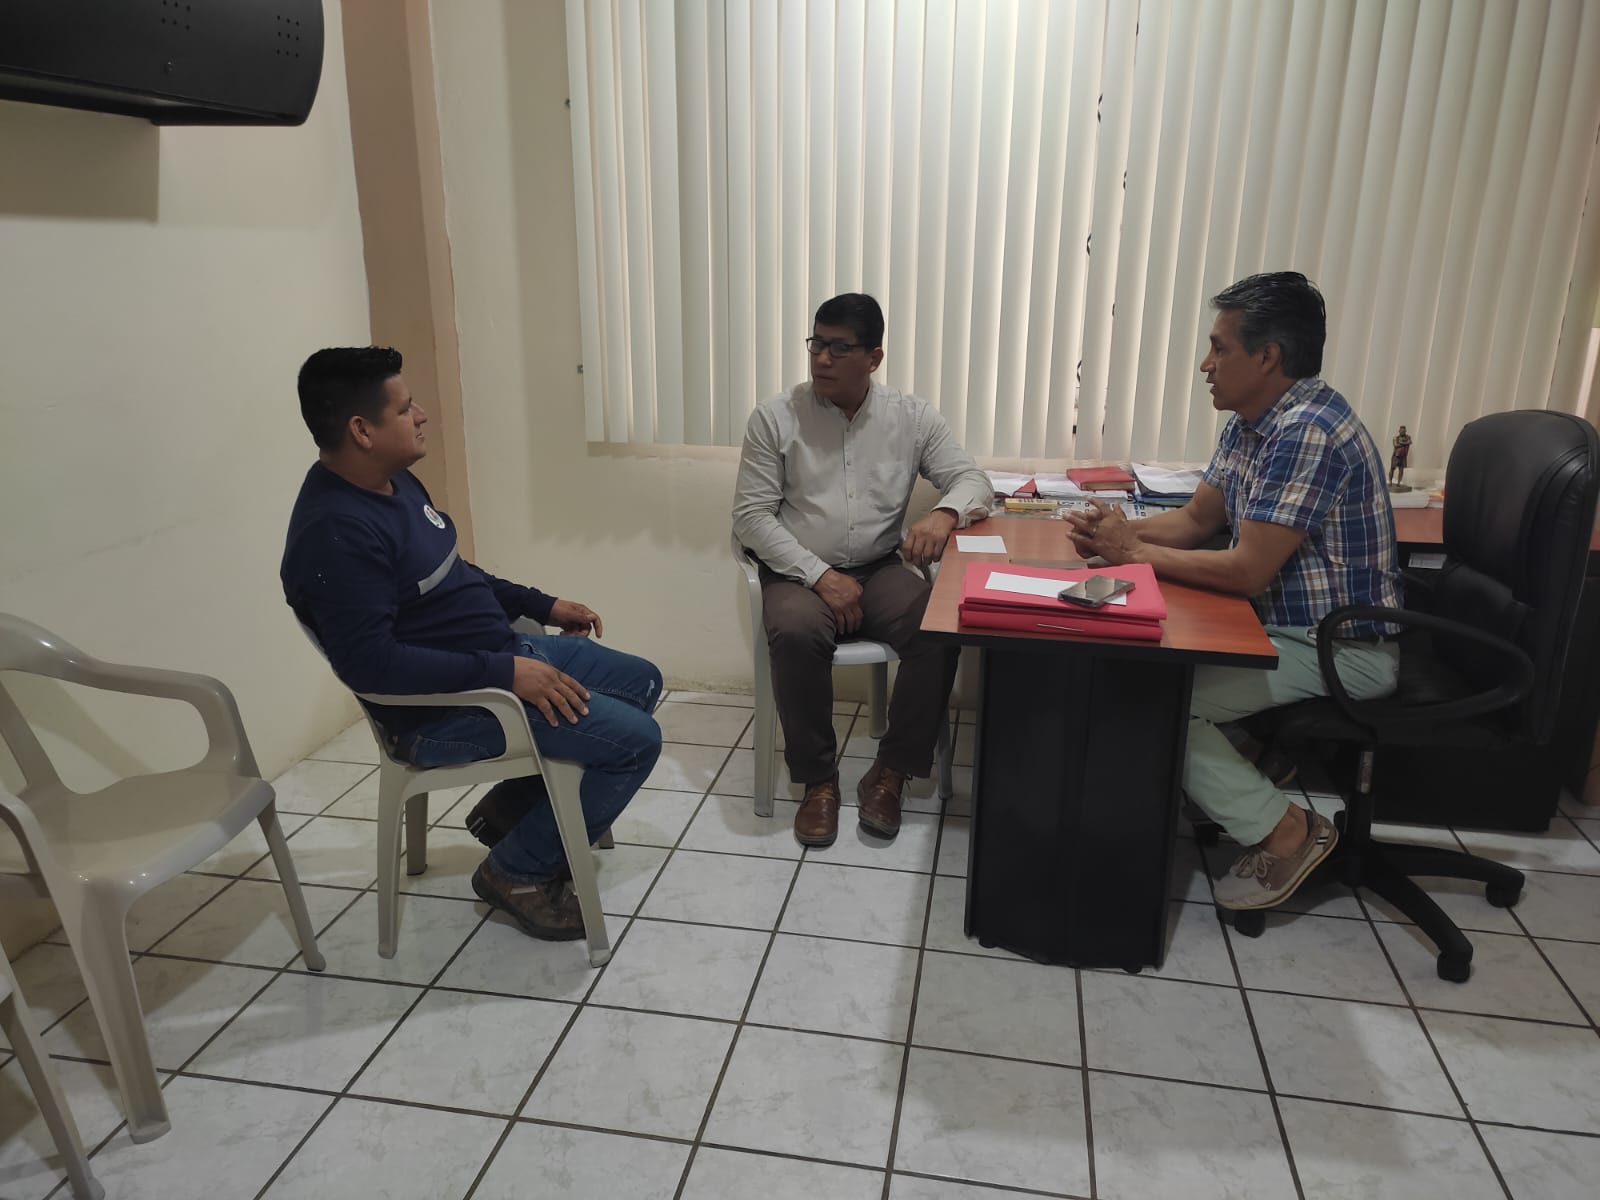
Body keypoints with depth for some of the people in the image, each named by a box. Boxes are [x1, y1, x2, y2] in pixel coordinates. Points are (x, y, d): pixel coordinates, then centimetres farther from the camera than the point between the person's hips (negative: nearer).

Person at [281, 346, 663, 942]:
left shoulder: (395, 481, 5)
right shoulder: (336, 532, -26)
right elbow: (370, 661, -31)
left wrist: (541, 604, 12)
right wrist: (504, 672, -30)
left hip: (501, 650, 10)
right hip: (443, 708, -10)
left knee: (642, 681, 15)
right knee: (633, 738, -17)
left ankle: (511, 807, 23)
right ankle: (519, 870, 4)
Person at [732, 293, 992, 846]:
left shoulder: (912, 417, 3)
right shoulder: (776, 416, -3)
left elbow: (973, 480, 3)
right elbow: (750, 514, -6)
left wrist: (943, 514, -23)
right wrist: (820, 576, -17)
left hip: (881, 570, 2)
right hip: (799, 573, -2)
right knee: (796, 632, -35)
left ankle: (891, 772, -9)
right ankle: (818, 778, -13)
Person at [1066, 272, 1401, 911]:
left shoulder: (1307, 431, -24)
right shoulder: (1249, 423, 6)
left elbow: (1245, 572, -27)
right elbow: (1196, 519, 13)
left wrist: (1134, 552, -16)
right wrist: (1120, 531, -6)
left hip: (1343, 650, -9)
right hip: (1281, 626, 10)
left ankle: (1283, 831, -3)